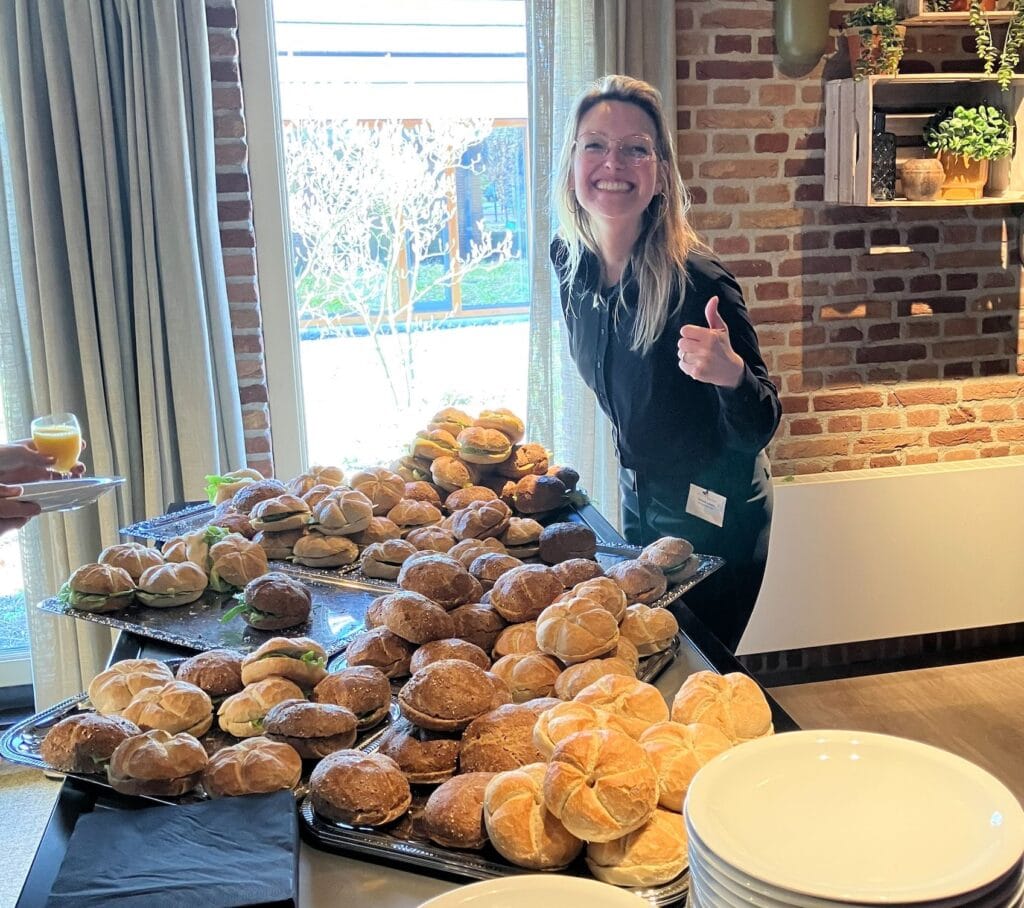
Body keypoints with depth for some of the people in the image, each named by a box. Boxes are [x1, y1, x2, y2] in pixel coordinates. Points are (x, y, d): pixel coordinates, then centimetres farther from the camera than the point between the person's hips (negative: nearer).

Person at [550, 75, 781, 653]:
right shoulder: (570, 259, -8)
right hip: (639, 496, 7)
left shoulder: (696, 281, -27)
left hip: (713, 515, -6)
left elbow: (759, 430, -22)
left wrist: (730, 373, -42)